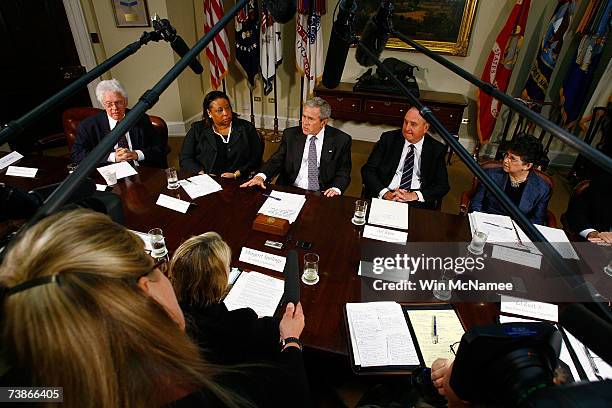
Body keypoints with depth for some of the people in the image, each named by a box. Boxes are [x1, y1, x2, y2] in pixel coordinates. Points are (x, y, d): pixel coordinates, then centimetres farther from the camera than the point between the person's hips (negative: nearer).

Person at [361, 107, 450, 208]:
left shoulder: (437, 149, 6)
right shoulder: (388, 138, 5)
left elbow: (443, 185, 3)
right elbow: (367, 170, 1)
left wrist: (415, 195, -13)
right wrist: (384, 193, -15)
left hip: (417, 203, 1)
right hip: (384, 197, -1)